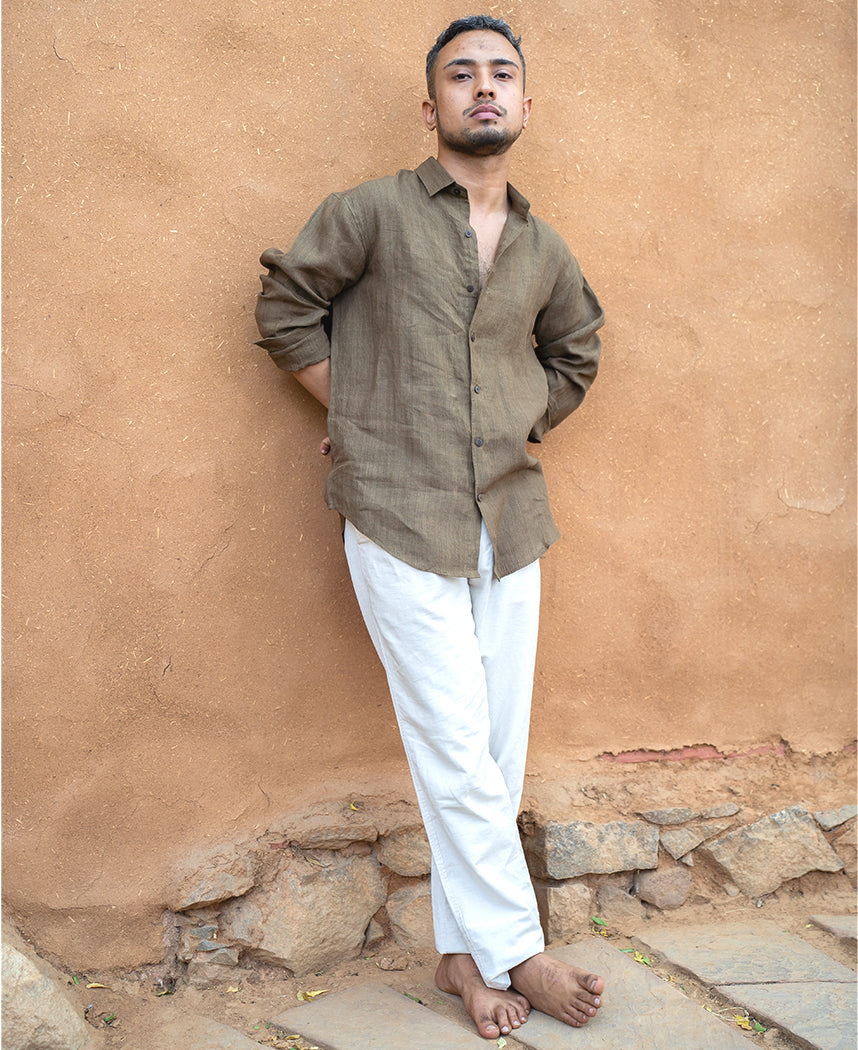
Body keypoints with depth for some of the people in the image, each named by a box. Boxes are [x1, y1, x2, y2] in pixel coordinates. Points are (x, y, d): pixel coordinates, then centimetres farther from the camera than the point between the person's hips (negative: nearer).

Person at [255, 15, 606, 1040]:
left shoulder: (545, 251, 12)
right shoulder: (373, 212, -1)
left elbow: (574, 354, 28)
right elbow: (285, 307, 5)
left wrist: (517, 424, 15)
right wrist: (361, 416, 3)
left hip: (510, 523, 5)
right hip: (402, 526, -4)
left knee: (500, 751, 7)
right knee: (457, 754, -4)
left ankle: (465, 952, 21)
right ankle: (516, 950, 13)